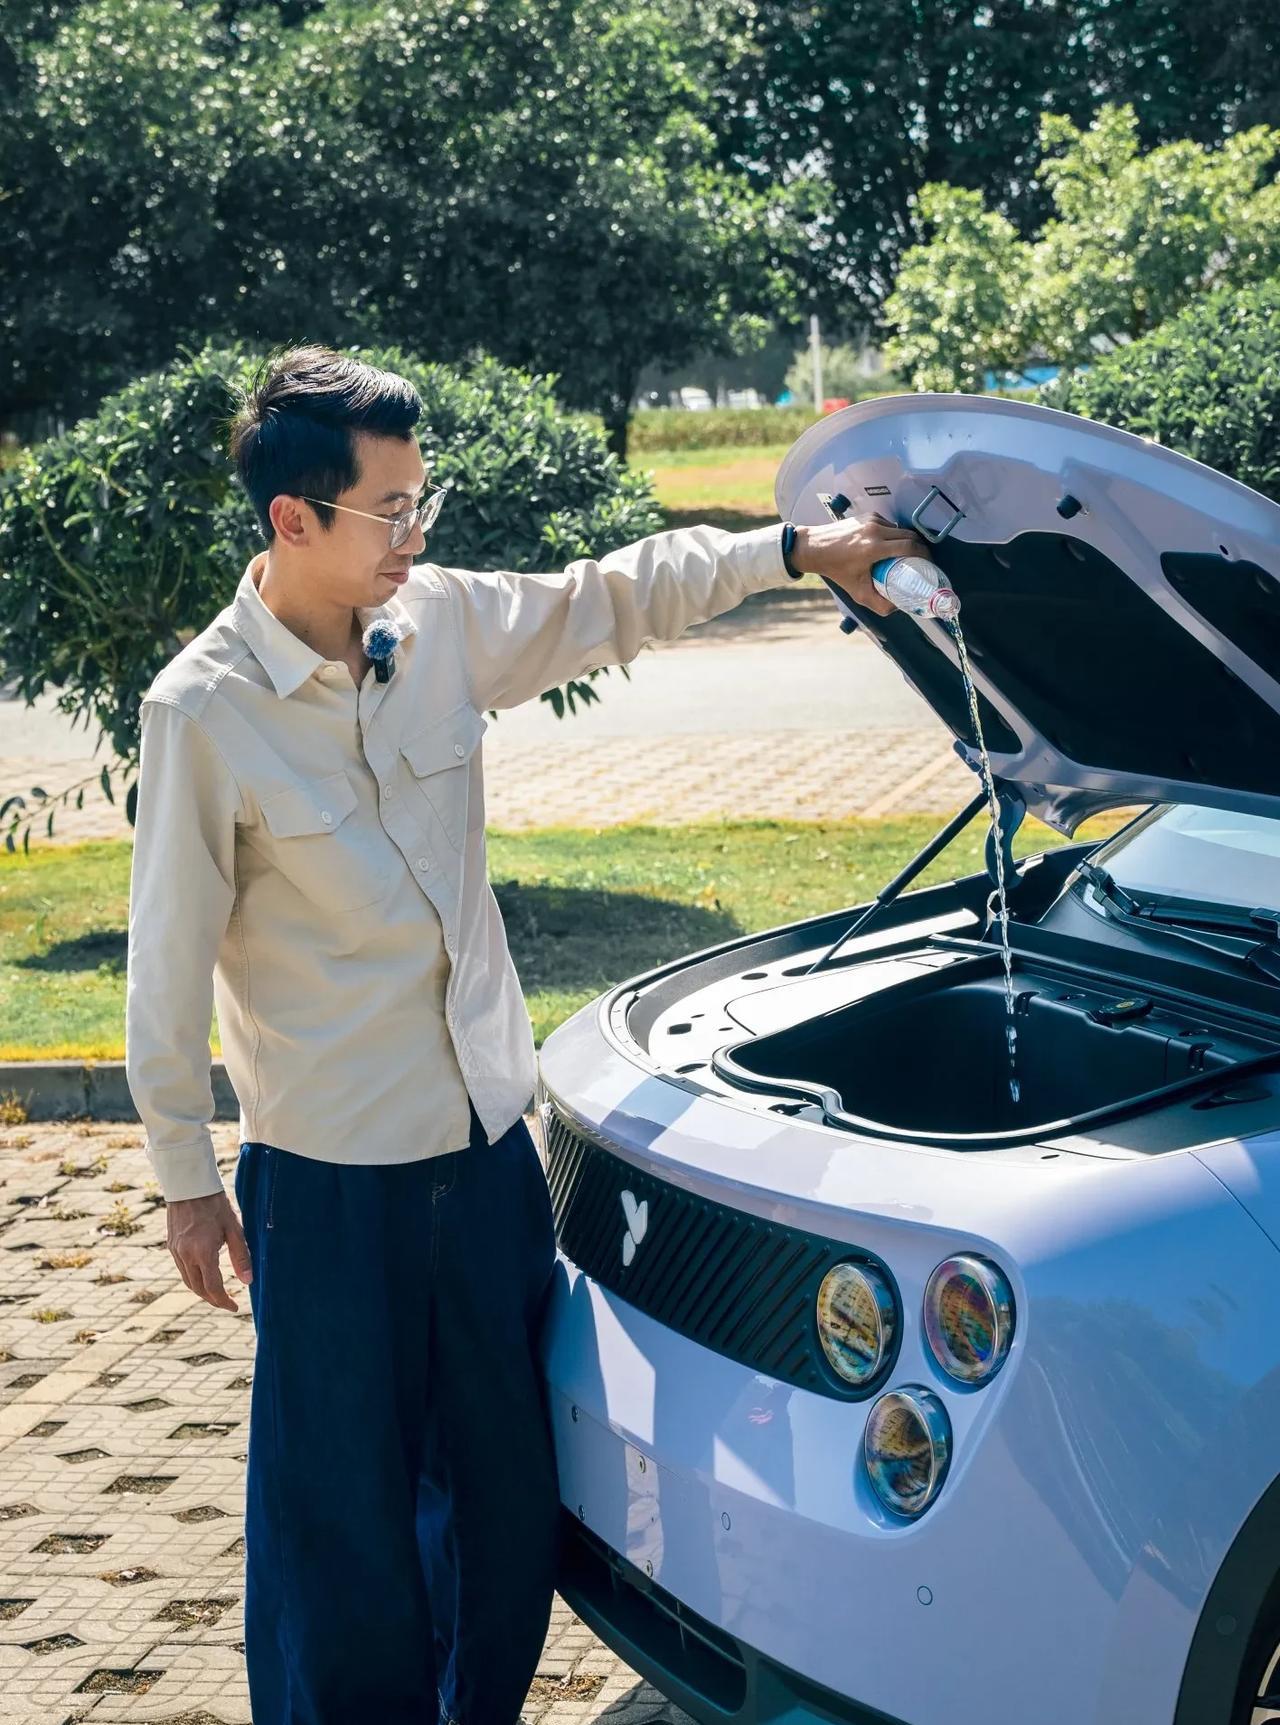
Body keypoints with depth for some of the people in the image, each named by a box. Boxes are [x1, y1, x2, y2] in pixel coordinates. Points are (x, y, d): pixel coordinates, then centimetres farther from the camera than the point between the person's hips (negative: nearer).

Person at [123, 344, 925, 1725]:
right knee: (342, 1509, 7)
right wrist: (185, 1181, -5)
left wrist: (798, 552, 8)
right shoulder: (203, 712, -16)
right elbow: (169, 964, -10)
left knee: (505, 1481, 17)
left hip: (488, 1141, 6)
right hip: (333, 1173, -5)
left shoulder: (443, 621, -2)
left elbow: (619, 597, 14)